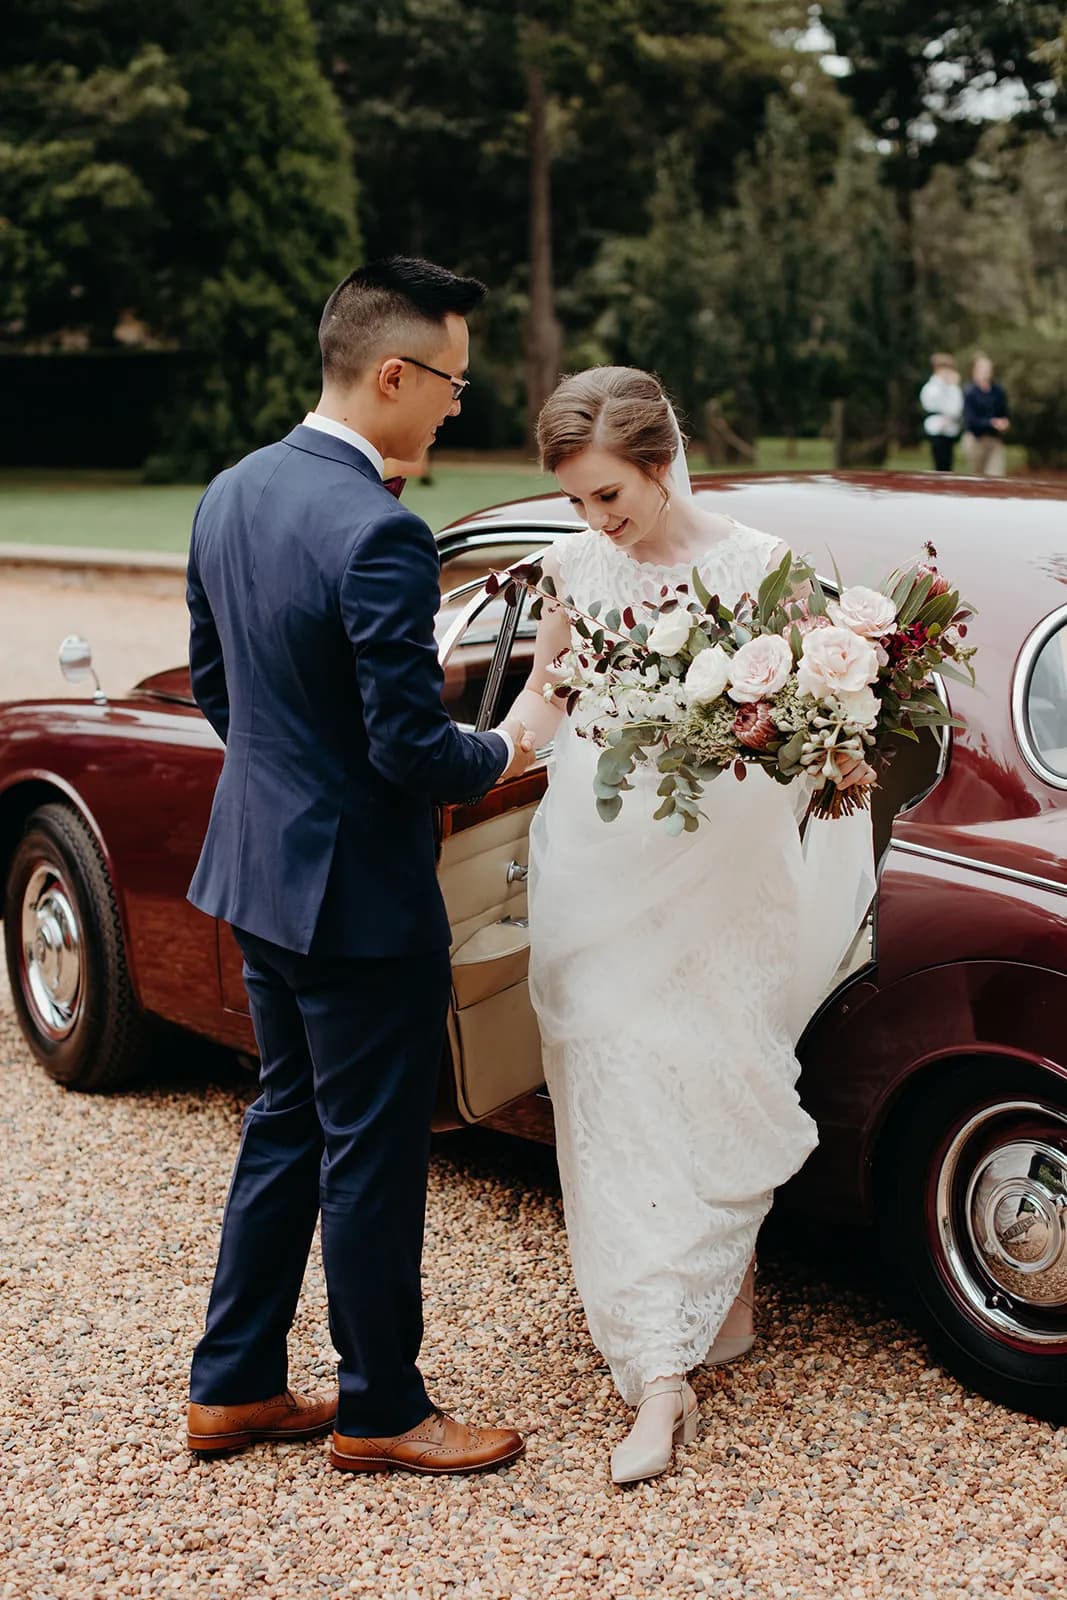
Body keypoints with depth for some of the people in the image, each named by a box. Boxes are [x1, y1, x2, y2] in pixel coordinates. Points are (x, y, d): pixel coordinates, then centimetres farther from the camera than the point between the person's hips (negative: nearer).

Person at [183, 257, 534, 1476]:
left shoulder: (231, 495, 3)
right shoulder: (379, 534, -25)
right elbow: (411, 748, -24)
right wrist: (501, 755, -4)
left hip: (254, 869, 9)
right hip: (358, 889, -9)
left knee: (287, 1122, 20)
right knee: (373, 1154, 7)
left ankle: (232, 1387, 30)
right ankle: (379, 1410, 23)